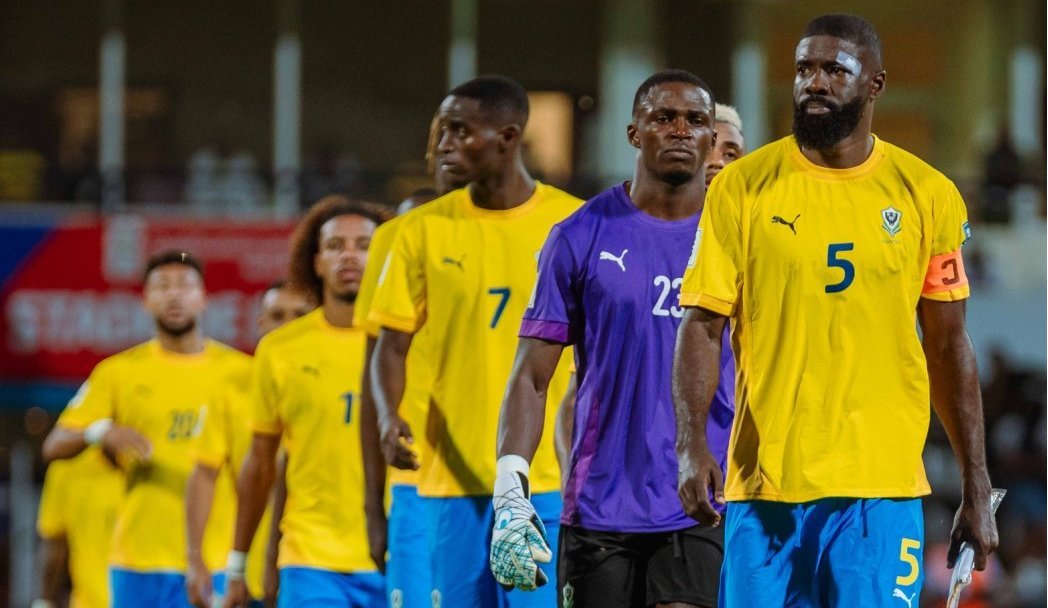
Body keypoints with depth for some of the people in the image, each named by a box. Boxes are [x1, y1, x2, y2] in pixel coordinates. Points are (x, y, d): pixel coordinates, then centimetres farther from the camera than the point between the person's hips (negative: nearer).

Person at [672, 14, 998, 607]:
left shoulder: (928, 195, 6)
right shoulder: (742, 188, 3)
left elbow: (949, 347, 11)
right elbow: (703, 326, 1)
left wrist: (978, 489, 10)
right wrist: (692, 443, -15)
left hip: (880, 491, 0)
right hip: (763, 487, 0)